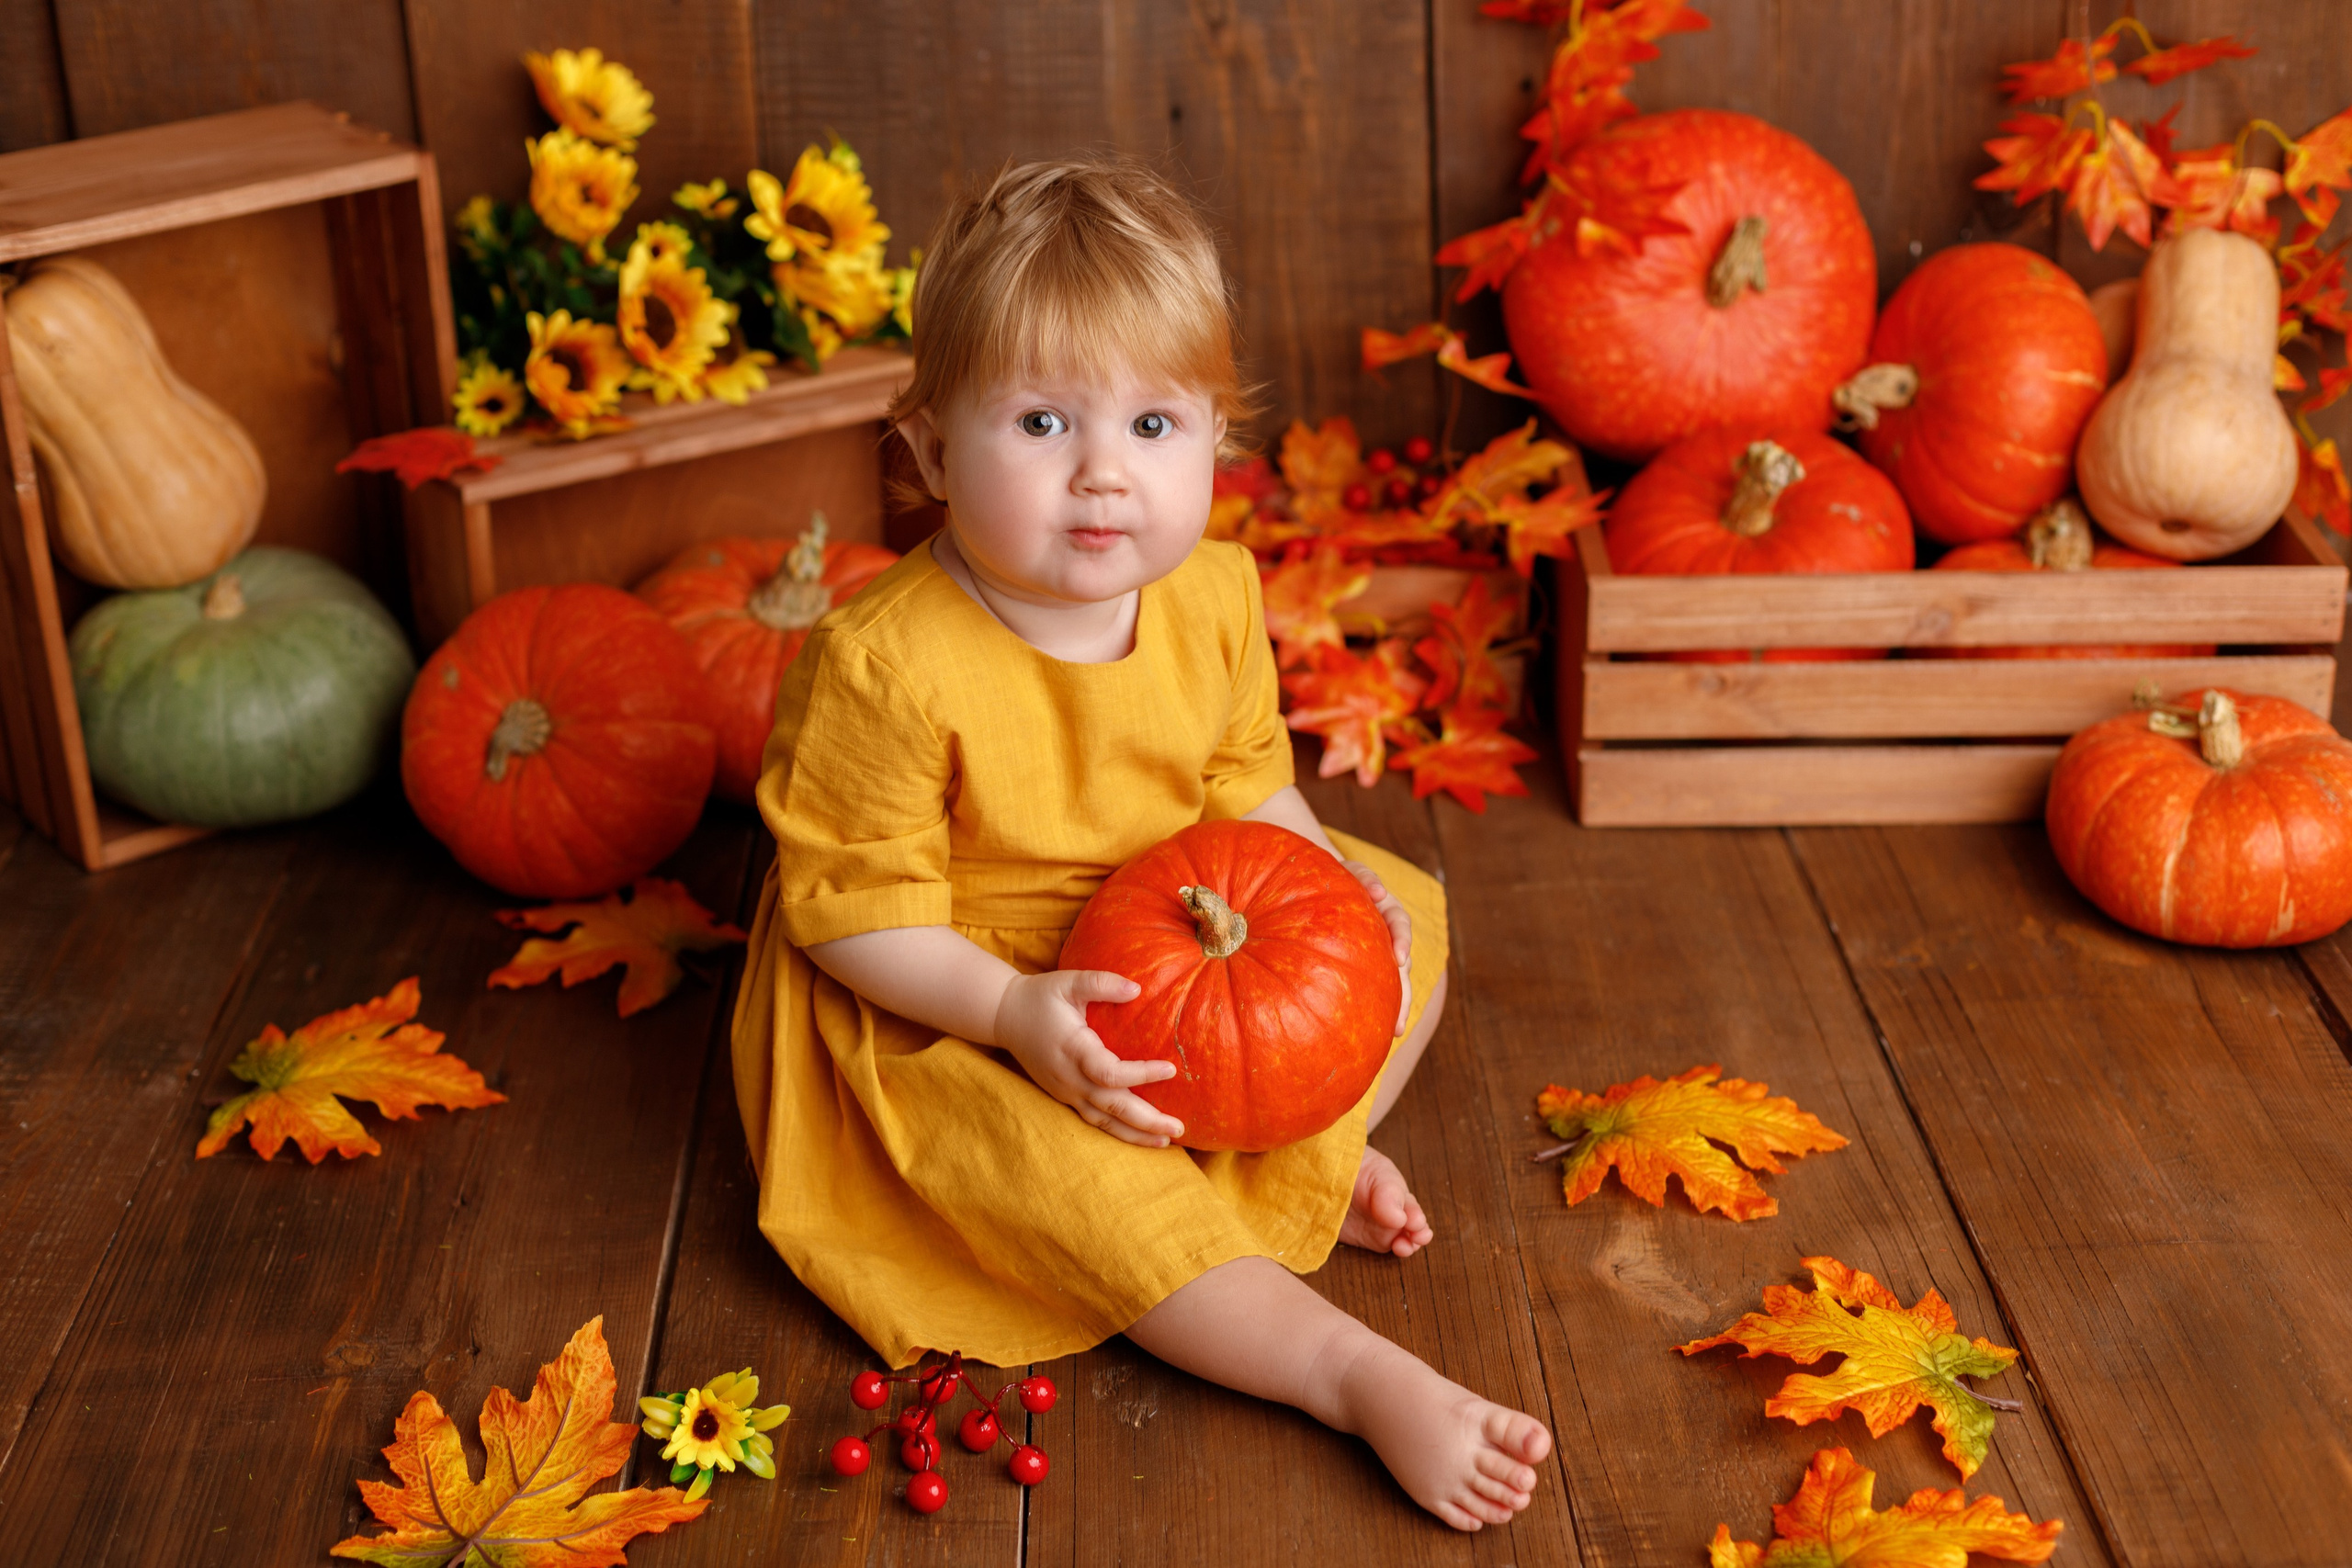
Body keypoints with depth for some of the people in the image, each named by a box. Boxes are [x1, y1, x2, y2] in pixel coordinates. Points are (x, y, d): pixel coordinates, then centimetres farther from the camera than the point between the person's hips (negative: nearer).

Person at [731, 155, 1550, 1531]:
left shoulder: (1212, 599, -10)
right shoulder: (887, 668, -30)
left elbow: (1248, 781, 7)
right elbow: (848, 903, -24)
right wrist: (1014, 1009, -33)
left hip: (1174, 949, 7)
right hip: (952, 1014, -7)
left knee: (1407, 914, 8)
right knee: (1088, 1184, -31)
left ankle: (1320, 1152, 9)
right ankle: (1363, 1378, -26)